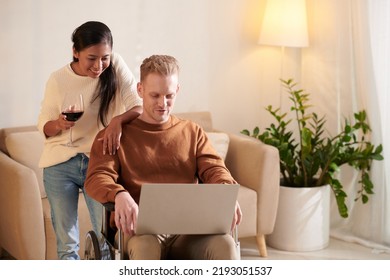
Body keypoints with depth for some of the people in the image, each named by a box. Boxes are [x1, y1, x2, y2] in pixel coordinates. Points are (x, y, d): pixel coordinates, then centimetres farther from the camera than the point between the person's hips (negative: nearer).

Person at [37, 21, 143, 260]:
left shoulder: (116, 66, -9)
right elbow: (44, 126, 2)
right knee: (67, 244, 5)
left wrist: (118, 120, -33)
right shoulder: (58, 80, -6)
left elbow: (141, 106, -13)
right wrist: (58, 124, -20)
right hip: (60, 164, 0)